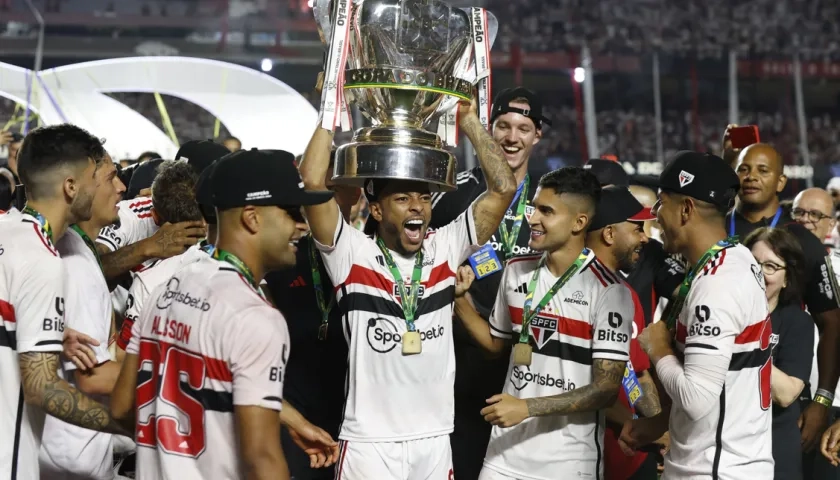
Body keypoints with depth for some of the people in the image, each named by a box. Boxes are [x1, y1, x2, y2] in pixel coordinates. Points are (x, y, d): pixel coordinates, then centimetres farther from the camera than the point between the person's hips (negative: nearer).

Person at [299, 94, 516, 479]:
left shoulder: (445, 249, 3)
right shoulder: (353, 255, -6)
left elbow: (504, 188, -1)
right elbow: (312, 181, -17)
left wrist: (468, 119, -2)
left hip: (435, 440, 4)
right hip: (369, 442, -3)